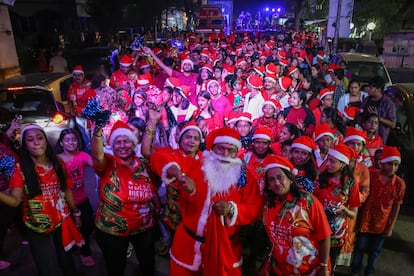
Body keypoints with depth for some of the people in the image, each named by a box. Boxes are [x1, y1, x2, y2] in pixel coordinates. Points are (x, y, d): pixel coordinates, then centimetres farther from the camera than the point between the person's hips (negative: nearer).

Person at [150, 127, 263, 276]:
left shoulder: (245, 177, -4)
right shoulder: (194, 167, -6)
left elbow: (255, 208, -7)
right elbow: (159, 158, -12)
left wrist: (231, 209, -26)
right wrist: (181, 176, -29)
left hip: (224, 247, 0)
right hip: (188, 244, 1)